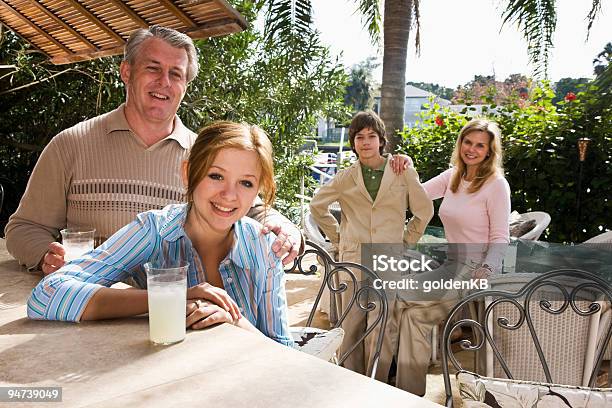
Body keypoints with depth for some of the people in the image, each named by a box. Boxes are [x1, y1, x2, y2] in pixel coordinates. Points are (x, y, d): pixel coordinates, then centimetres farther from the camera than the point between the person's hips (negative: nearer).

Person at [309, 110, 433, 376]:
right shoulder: (345, 178, 6)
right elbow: (317, 206, 18)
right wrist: (337, 237, 13)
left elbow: (424, 210, 13)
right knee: (352, 324, 5)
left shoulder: (404, 172, 3)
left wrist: (407, 241, 10)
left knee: (385, 326, 0)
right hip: (353, 259, 1)